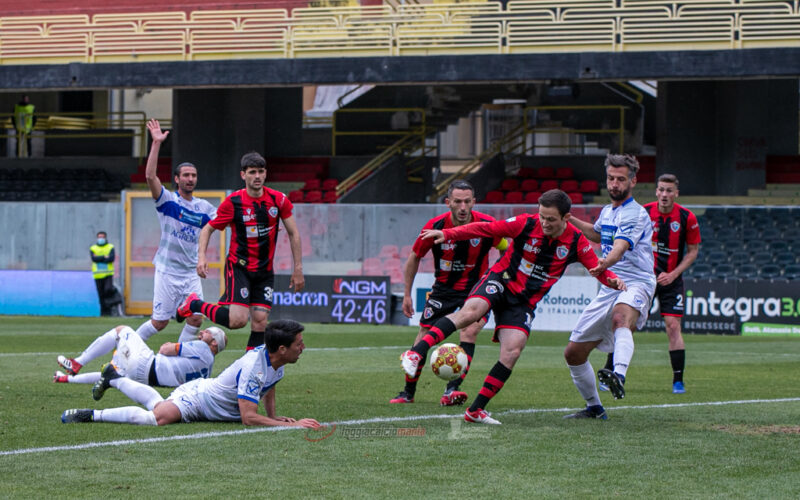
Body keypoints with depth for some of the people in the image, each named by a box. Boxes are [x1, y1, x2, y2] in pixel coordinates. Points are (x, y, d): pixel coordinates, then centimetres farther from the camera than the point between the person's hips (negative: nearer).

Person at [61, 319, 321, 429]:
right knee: (158, 417, -34)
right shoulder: (253, 368, -36)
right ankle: (90, 415, -24)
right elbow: (248, 417, -40)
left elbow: (268, 386, 18)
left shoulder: (276, 359, -8)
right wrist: (292, 425, -40)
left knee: (156, 403, 30)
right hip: (196, 397, -9)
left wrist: (273, 416, 5)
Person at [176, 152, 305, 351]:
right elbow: (208, 229, 1)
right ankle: (194, 304, 6)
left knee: (260, 321, -3)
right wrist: (201, 257, -15)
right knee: (238, 319, -17)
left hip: (265, 270, 4)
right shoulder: (233, 202, -11)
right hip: (238, 266, -4)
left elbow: (293, 233, 6)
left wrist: (298, 269, 5)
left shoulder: (279, 200, -3)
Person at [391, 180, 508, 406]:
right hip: (443, 287, 1)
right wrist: (407, 295, 1)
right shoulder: (436, 226, -16)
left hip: (475, 287, -1)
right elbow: (415, 256, 0)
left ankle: (451, 391, -24)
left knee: (469, 332, -23)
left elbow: (507, 251, 2)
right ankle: (408, 392, 16)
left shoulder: (488, 225, -18)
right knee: (424, 338, 0)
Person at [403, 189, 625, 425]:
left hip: (524, 302, 3)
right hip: (500, 281, -3)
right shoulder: (526, 224, -10)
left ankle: (476, 410, -5)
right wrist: (447, 234, -14)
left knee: (512, 353, -14)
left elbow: (597, 268, 3)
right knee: (471, 311, -33)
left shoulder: (576, 242, -3)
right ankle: (416, 354, -40)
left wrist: (612, 280, -19)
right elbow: (485, 228, -7)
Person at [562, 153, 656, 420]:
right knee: (573, 353, 8)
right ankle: (594, 407, 28)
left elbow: (620, 247, -31)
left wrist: (605, 263, -52)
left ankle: (619, 376, -69)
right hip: (608, 289, 9)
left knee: (620, 317, -43)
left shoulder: (636, 214, -11)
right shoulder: (607, 211, 16)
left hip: (635, 285, -9)